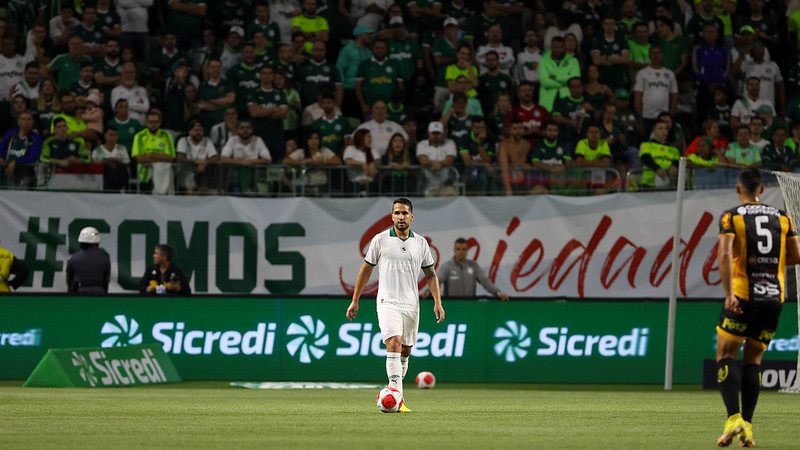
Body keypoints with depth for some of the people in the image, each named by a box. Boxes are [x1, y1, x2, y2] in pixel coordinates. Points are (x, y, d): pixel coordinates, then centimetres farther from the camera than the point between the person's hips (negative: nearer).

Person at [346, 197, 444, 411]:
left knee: (405, 352, 9)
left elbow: (431, 274, 14)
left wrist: (437, 302, 3)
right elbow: (366, 270, 8)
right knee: (394, 344, -21)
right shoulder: (380, 239, 0)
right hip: (388, 302, -4)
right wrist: (355, 301, 8)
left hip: (411, 304, 4)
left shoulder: (420, 242, 8)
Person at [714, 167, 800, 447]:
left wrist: (729, 294, -20)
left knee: (726, 355, 6)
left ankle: (734, 418, -14)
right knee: (753, 359, 13)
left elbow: (725, 253, -15)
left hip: (743, 295, -3)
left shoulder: (731, 217, -1)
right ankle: (746, 426, 3)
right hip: (774, 298, 4)